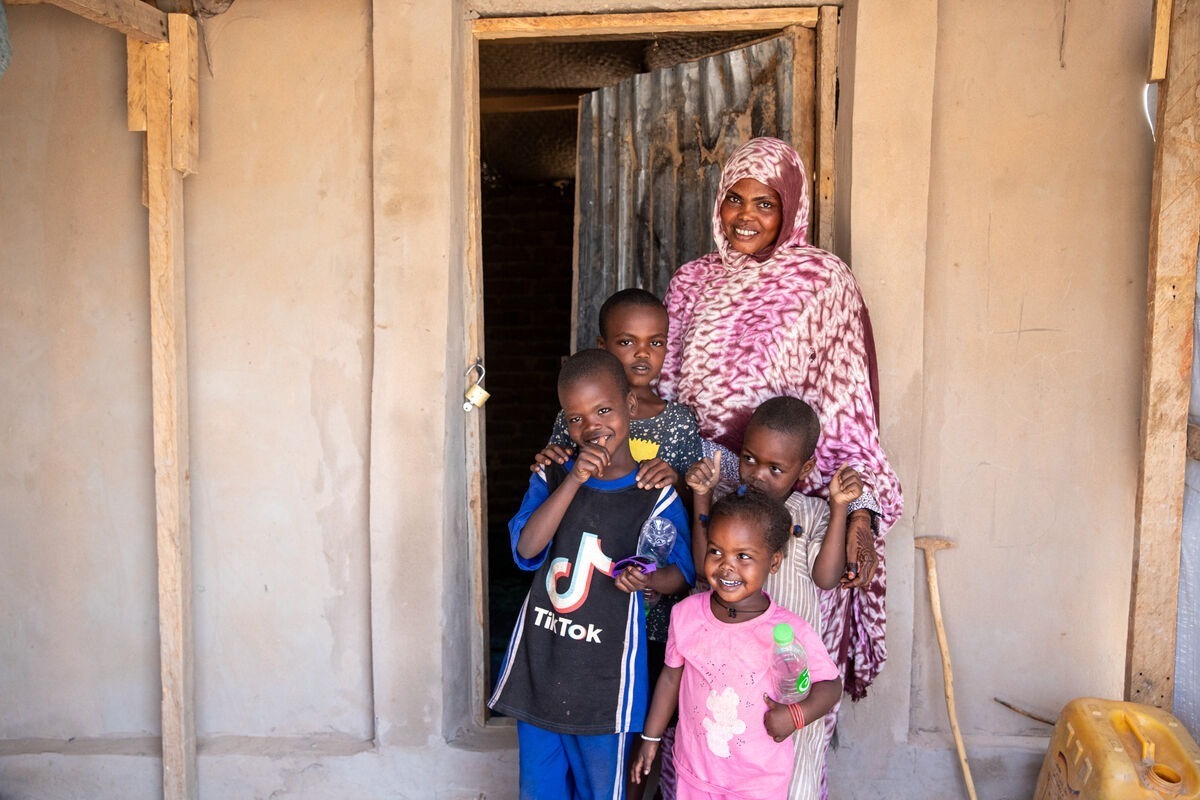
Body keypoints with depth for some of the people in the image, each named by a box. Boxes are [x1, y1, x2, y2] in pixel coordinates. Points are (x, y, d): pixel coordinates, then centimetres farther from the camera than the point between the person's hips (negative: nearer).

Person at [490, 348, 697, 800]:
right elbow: (526, 549, -14)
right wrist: (573, 481, -21)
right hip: (539, 663, 3)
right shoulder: (551, 478, -1)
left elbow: (682, 573, -1)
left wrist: (649, 580, -24)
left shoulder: (656, 499, -9)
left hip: (604, 677, -3)